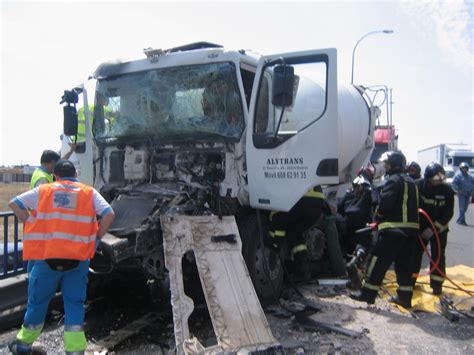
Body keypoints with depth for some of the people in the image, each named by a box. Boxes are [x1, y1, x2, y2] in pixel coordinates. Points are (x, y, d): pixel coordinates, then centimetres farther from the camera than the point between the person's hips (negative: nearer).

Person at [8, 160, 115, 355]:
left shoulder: (43, 190, 8)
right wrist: (96, 237, 5)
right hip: (78, 258, 0)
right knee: (75, 304, 11)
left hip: (47, 257, 1)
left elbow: (14, 203, 10)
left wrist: (31, 224, 13)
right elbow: (109, 214, -5)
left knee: (38, 301, 19)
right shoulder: (89, 193, 5)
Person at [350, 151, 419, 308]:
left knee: (379, 261, -5)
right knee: (404, 263, 14)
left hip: (394, 228, -9)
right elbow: (412, 206, 19)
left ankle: (368, 293, -2)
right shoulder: (411, 182, 19)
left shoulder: (393, 180, -10)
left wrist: (377, 217, -2)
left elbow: (385, 203, -20)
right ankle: (405, 296, 20)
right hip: (411, 228, 9)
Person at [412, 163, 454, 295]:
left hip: (439, 228, 0)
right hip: (420, 227, 1)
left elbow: (448, 214, -14)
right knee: (415, 253, 5)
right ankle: (410, 280, 17)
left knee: (438, 255, 1)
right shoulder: (418, 186, -16)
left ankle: (437, 284, 12)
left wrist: (434, 228, -20)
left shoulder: (447, 191, -15)